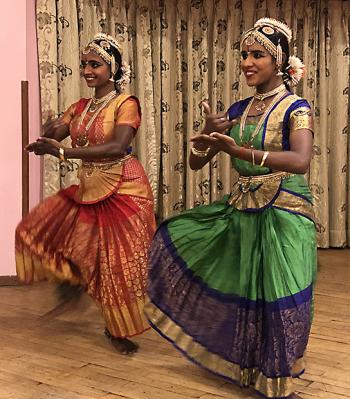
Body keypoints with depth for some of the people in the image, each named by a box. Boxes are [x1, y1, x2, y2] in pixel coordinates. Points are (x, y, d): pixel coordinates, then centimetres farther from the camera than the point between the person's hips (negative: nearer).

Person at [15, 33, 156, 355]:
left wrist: (64, 152, -34)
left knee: (120, 263, 0)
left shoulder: (126, 104, -12)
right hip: (88, 190, 7)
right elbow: (51, 136, 2)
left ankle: (121, 330, 20)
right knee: (37, 229, 12)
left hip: (123, 191, -7)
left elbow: (118, 147, -28)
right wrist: (50, 131, -23)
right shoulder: (81, 107, 9)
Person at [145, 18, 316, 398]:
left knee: (278, 302, -5)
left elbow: (300, 161, -28)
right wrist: (209, 131, -13)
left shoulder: (295, 108, -8)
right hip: (240, 210, 7)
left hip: (283, 214, -6)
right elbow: (196, 161, 9)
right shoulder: (237, 110, 9)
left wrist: (238, 150, -38)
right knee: (173, 238, 7)